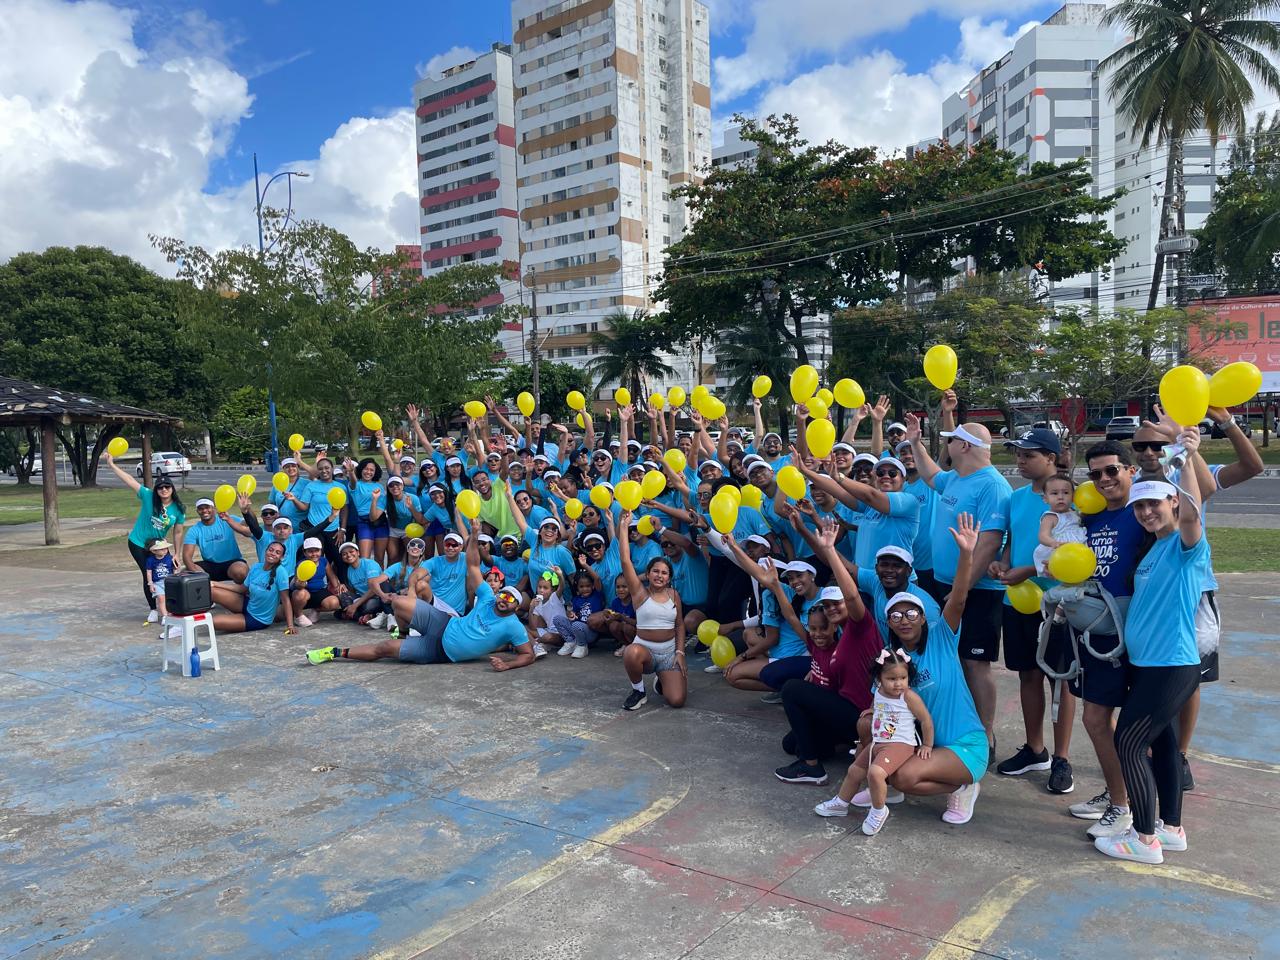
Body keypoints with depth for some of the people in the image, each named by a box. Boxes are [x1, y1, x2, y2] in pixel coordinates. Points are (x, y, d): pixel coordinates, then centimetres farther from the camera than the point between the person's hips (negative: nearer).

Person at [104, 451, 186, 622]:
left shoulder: (178, 509, -12)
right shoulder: (148, 496, -17)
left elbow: (177, 533, -5)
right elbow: (129, 480, -20)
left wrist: (177, 555, -4)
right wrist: (111, 464, -26)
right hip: (138, 544, -2)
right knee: (148, 575, -4)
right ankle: (153, 610, 9)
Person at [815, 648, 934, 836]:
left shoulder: (909, 697, -17)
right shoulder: (878, 693, 1)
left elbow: (926, 720, -9)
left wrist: (927, 745, -3)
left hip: (900, 745, -7)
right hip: (877, 743, 8)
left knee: (875, 773, -28)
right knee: (854, 771, 15)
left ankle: (879, 811, -4)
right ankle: (840, 803, 37)